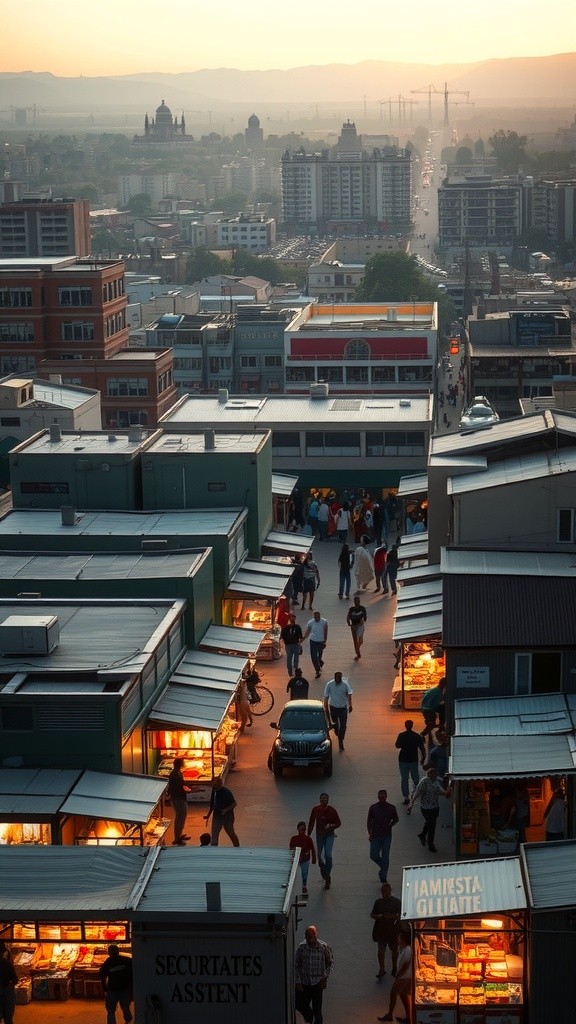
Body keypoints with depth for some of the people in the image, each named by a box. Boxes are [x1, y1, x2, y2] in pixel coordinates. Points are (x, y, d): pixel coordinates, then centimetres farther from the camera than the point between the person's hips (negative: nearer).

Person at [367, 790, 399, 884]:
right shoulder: (373, 807, -1)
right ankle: (382, 865, 28)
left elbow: (396, 819, 12)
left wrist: (390, 825, -5)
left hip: (387, 836, -1)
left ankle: (383, 876, 9)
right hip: (375, 836, 1)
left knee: (385, 857, 0)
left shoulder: (391, 808, -1)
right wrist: (369, 833, -2)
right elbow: (369, 821, 6)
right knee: (373, 856, -3)